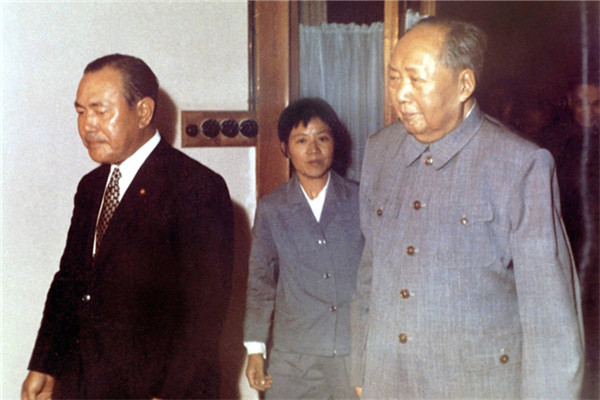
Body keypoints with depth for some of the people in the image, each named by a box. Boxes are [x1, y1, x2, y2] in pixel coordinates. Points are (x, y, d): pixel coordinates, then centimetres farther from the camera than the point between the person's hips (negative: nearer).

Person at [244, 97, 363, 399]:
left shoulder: (360, 202, 2)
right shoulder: (271, 209, 4)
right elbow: (260, 281, 9)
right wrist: (255, 350, 6)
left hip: (355, 353, 0)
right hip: (293, 359, 1)